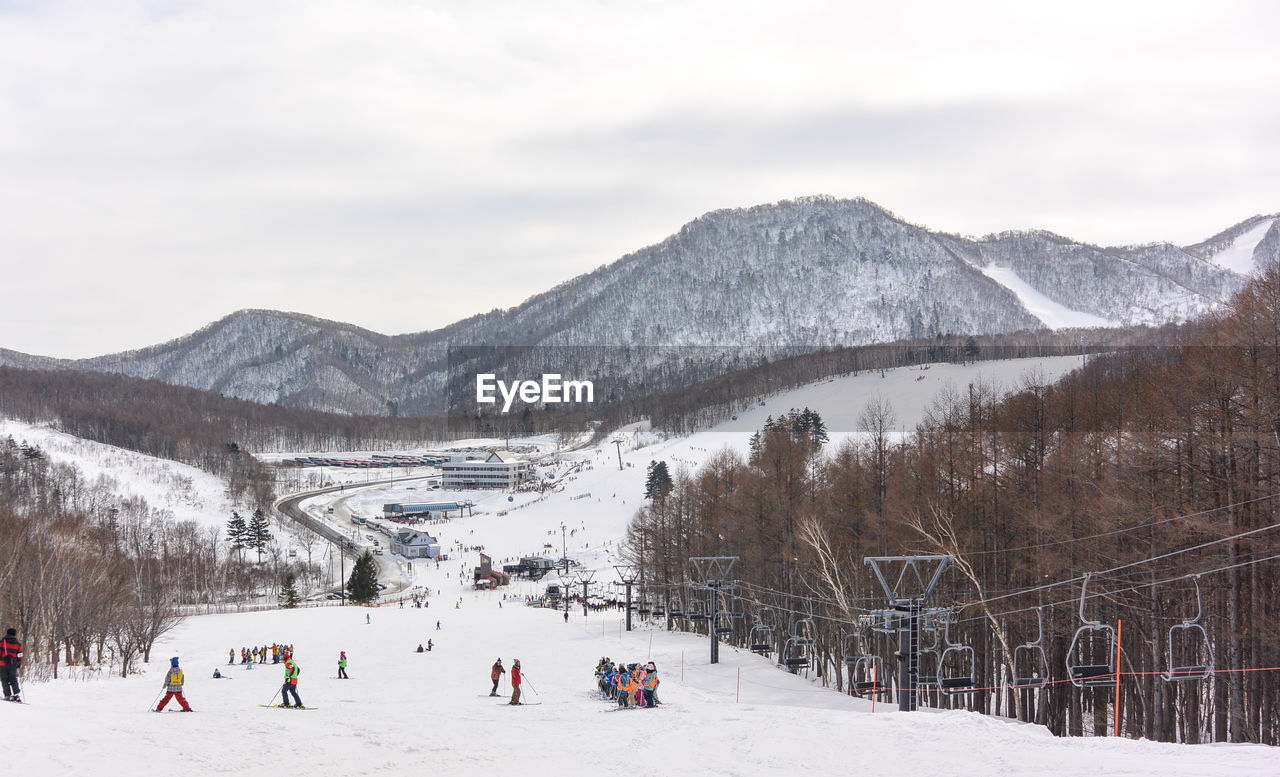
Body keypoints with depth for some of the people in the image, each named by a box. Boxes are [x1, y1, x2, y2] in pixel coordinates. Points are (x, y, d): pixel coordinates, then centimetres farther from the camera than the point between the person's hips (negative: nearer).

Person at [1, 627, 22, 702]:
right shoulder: (18, 644, 5)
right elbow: (19, 656, 5)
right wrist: (19, 664, 18)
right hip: (13, 665, 2)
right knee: (13, 680, 10)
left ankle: (8, 695, -3)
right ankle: (17, 695, -2)